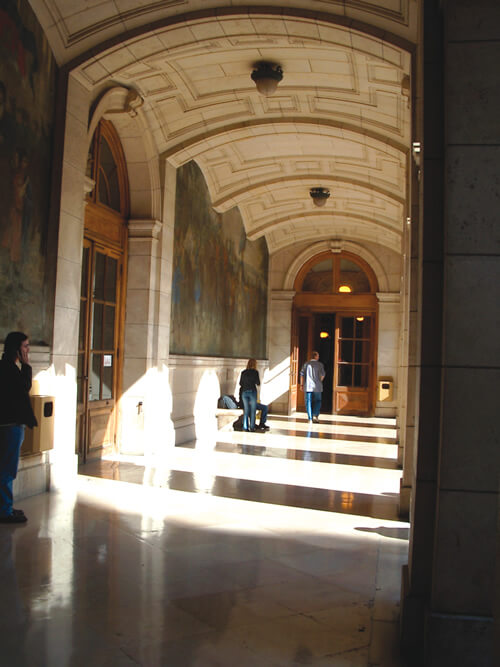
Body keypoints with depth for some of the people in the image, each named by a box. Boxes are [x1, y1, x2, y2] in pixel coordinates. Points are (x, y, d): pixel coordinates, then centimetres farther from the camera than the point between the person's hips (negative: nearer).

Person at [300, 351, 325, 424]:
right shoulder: (320, 364, -1)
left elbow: (302, 374, 0)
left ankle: (310, 419, 0)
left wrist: (302, 384, 6)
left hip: (308, 386, 1)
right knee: (318, 401, 16)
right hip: (317, 386, -1)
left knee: (308, 402, 3)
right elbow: (322, 375, -2)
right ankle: (316, 415, 4)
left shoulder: (306, 364, 3)